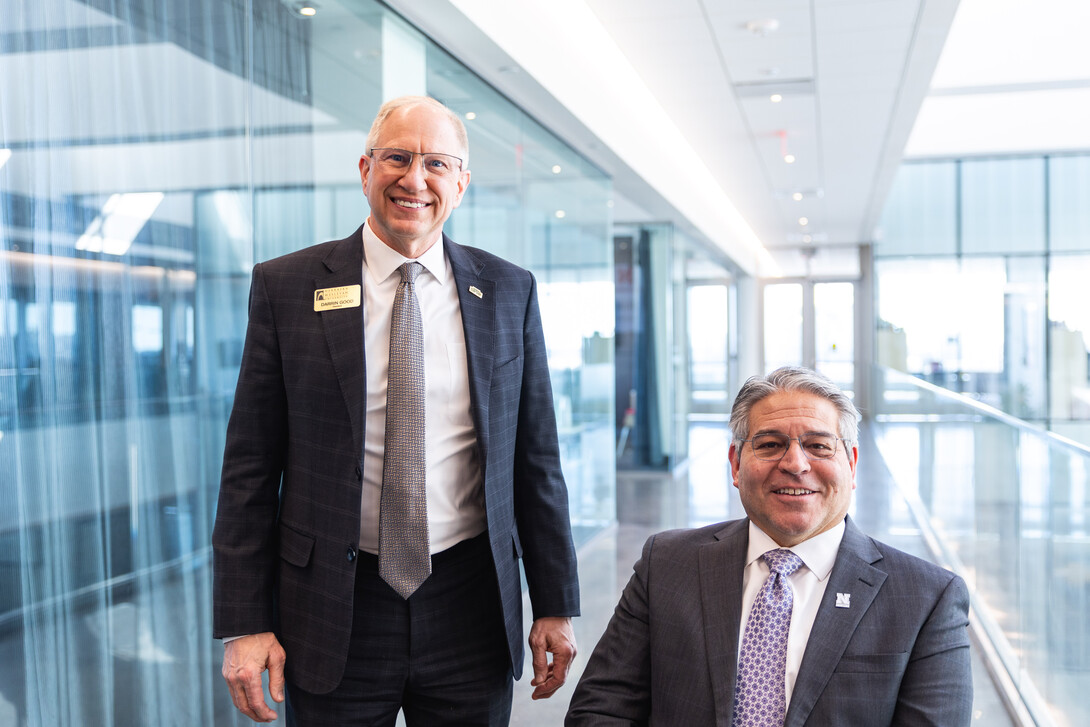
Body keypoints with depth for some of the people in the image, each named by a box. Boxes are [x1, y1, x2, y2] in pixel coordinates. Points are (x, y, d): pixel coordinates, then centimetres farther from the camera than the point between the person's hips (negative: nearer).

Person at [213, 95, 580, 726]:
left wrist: (556, 605, 5)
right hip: (334, 612, -1)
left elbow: (536, 460, 5)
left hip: (471, 608, 2)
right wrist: (244, 623, -5)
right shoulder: (286, 288, -2)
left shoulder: (509, 292, 2)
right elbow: (251, 467, -2)